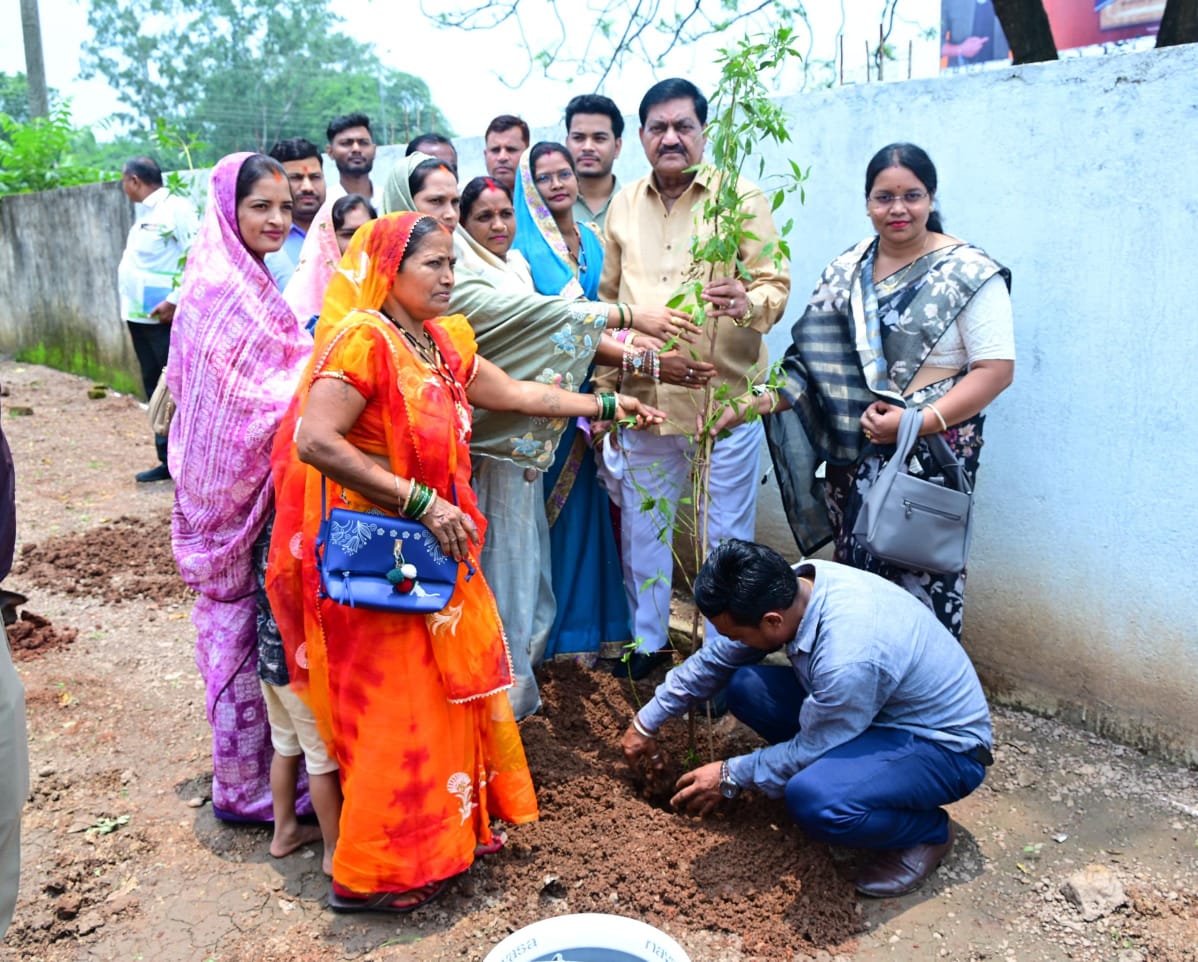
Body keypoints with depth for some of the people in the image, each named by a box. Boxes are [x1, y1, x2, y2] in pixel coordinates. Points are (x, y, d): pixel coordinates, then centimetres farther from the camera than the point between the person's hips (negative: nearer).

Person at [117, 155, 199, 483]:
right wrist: (132, 306, 13)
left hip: (166, 317, -10)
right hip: (140, 316, 10)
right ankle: (169, 459, 21)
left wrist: (175, 300, -22)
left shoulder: (176, 208, -11)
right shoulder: (144, 213, 18)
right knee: (156, 389, 13)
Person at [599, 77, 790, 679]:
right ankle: (647, 641, 33)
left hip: (724, 395, -4)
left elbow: (776, 283, -6)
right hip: (644, 397, 4)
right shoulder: (624, 206, 11)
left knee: (727, 535, 5)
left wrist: (748, 302, -29)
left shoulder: (742, 197, -2)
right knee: (641, 527, 14)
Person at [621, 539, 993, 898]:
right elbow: (715, 659, 1)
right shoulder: (790, 586, -15)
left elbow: (811, 749, -20)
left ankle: (929, 831, -3)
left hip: (945, 746, -7)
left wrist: (730, 776, -7)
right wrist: (647, 721, 8)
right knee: (745, 686, -8)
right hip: (880, 707, 7)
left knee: (812, 798, -33)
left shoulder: (848, 660, -38)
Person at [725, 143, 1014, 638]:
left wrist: (917, 422, -20)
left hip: (932, 448, -5)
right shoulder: (847, 269, 8)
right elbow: (816, 360, 7)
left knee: (920, 577, -2)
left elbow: (996, 369, -11)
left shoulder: (969, 273, -7)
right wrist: (762, 400, -9)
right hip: (854, 449, 5)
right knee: (854, 566, 13)